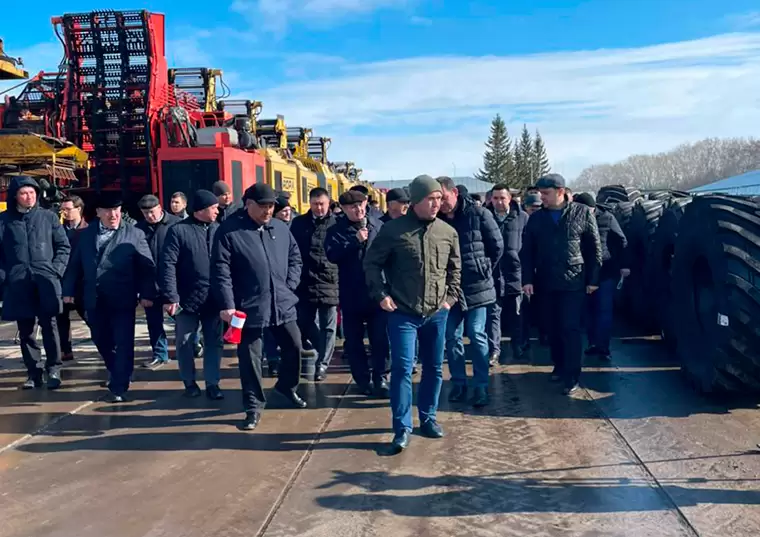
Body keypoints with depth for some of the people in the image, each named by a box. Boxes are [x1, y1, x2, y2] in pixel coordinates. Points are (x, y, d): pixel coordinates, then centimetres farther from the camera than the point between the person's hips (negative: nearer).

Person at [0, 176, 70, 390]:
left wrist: (55, 271, -3)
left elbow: (64, 247, 7)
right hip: (18, 283, 1)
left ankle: (53, 369, 8)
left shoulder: (48, 217, 5)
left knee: (49, 326, -1)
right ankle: (33, 372, 16)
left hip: (45, 281, -1)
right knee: (25, 330, 7)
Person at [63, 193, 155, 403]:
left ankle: (119, 386, 6)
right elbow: (75, 265, 12)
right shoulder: (86, 234, 9)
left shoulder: (135, 234, -3)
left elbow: (147, 266, -6)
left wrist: (147, 293, -13)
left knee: (123, 343, -2)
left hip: (122, 300, -4)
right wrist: (69, 290, 6)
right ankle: (118, 374, 36)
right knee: (101, 340, 15)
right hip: (94, 300, 4)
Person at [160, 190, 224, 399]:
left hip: (213, 298, 3)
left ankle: (212, 383, 19)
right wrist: (170, 296, -16)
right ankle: (189, 382, 25)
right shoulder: (179, 230, -5)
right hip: (187, 298, -3)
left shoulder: (218, 230, 6)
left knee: (214, 342, 8)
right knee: (185, 343, 8)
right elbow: (167, 264, -9)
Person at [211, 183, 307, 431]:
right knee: (250, 358, 5)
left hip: (282, 303, 5)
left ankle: (287, 387, 41)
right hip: (249, 307, -4)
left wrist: (290, 285, 5)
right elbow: (220, 271, -12)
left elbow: (295, 256, 18)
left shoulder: (280, 228, 7)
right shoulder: (229, 230, -9)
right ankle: (253, 406, 20)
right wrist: (227, 305, -17)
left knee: (294, 347, 15)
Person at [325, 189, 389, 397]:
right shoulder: (336, 231, -1)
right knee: (354, 340, 8)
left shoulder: (379, 226, 3)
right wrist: (355, 241, -24)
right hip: (351, 295, 0)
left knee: (381, 338, 3)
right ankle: (363, 380, 22)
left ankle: (380, 378, 17)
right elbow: (331, 255, -17)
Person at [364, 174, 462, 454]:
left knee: (434, 368, 13)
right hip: (403, 313, -4)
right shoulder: (394, 229, -8)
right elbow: (371, 263, 0)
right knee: (402, 369, -5)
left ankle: (428, 418, 30)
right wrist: (381, 295, -5)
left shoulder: (448, 232, 2)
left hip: (437, 313, 4)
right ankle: (402, 428, 4)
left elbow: (455, 268, 15)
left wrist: (451, 296, 7)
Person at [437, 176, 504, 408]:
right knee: (451, 337, 8)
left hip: (476, 287, -3)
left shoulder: (478, 214, -8)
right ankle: (458, 383, 21)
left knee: (477, 336, 1)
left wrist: (484, 270, 2)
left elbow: (497, 246, -1)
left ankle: (481, 386, 10)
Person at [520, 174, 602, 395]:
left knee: (571, 329, -5)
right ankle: (559, 366, 27)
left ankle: (572, 377, 1)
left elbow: (595, 248, 0)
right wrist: (527, 279, -4)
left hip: (574, 282, -3)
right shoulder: (536, 218, 5)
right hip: (547, 283, 4)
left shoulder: (582, 213, -2)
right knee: (553, 328, 11)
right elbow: (527, 252, 5)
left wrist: (593, 279, -4)